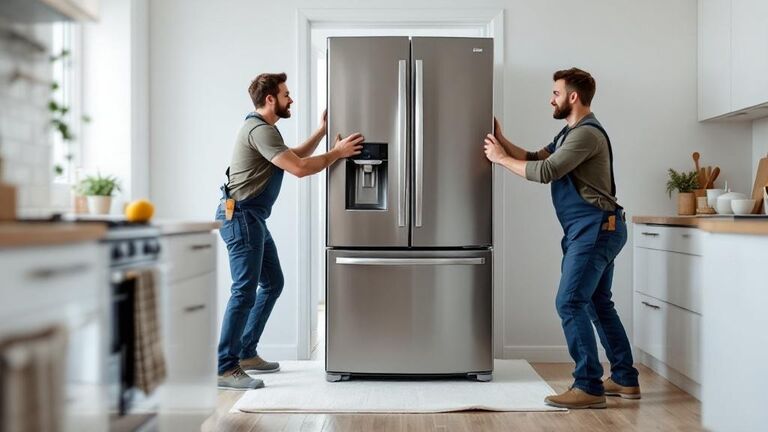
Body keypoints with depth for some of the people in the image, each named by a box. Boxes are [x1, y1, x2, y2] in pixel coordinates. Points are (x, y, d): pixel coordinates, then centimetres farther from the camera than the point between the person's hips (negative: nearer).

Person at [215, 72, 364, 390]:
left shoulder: (263, 128, 19)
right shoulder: (259, 129, -15)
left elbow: (294, 156, 27)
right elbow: (299, 168, -23)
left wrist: (322, 131, 20)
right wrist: (338, 153, -13)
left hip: (252, 218, 11)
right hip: (240, 217, -11)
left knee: (272, 284, 14)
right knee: (245, 291, -13)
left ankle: (246, 353, 21)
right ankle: (226, 369, -9)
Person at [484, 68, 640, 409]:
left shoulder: (587, 133, -15)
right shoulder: (569, 133, 19)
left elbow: (545, 172, -22)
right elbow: (536, 158, 15)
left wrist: (502, 158, -11)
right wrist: (502, 140, 7)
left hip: (596, 229, -11)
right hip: (592, 231, 11)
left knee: (570, 303, -12)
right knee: (598, 304, 14)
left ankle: (589, 387, -7)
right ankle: (625, 379, 23)